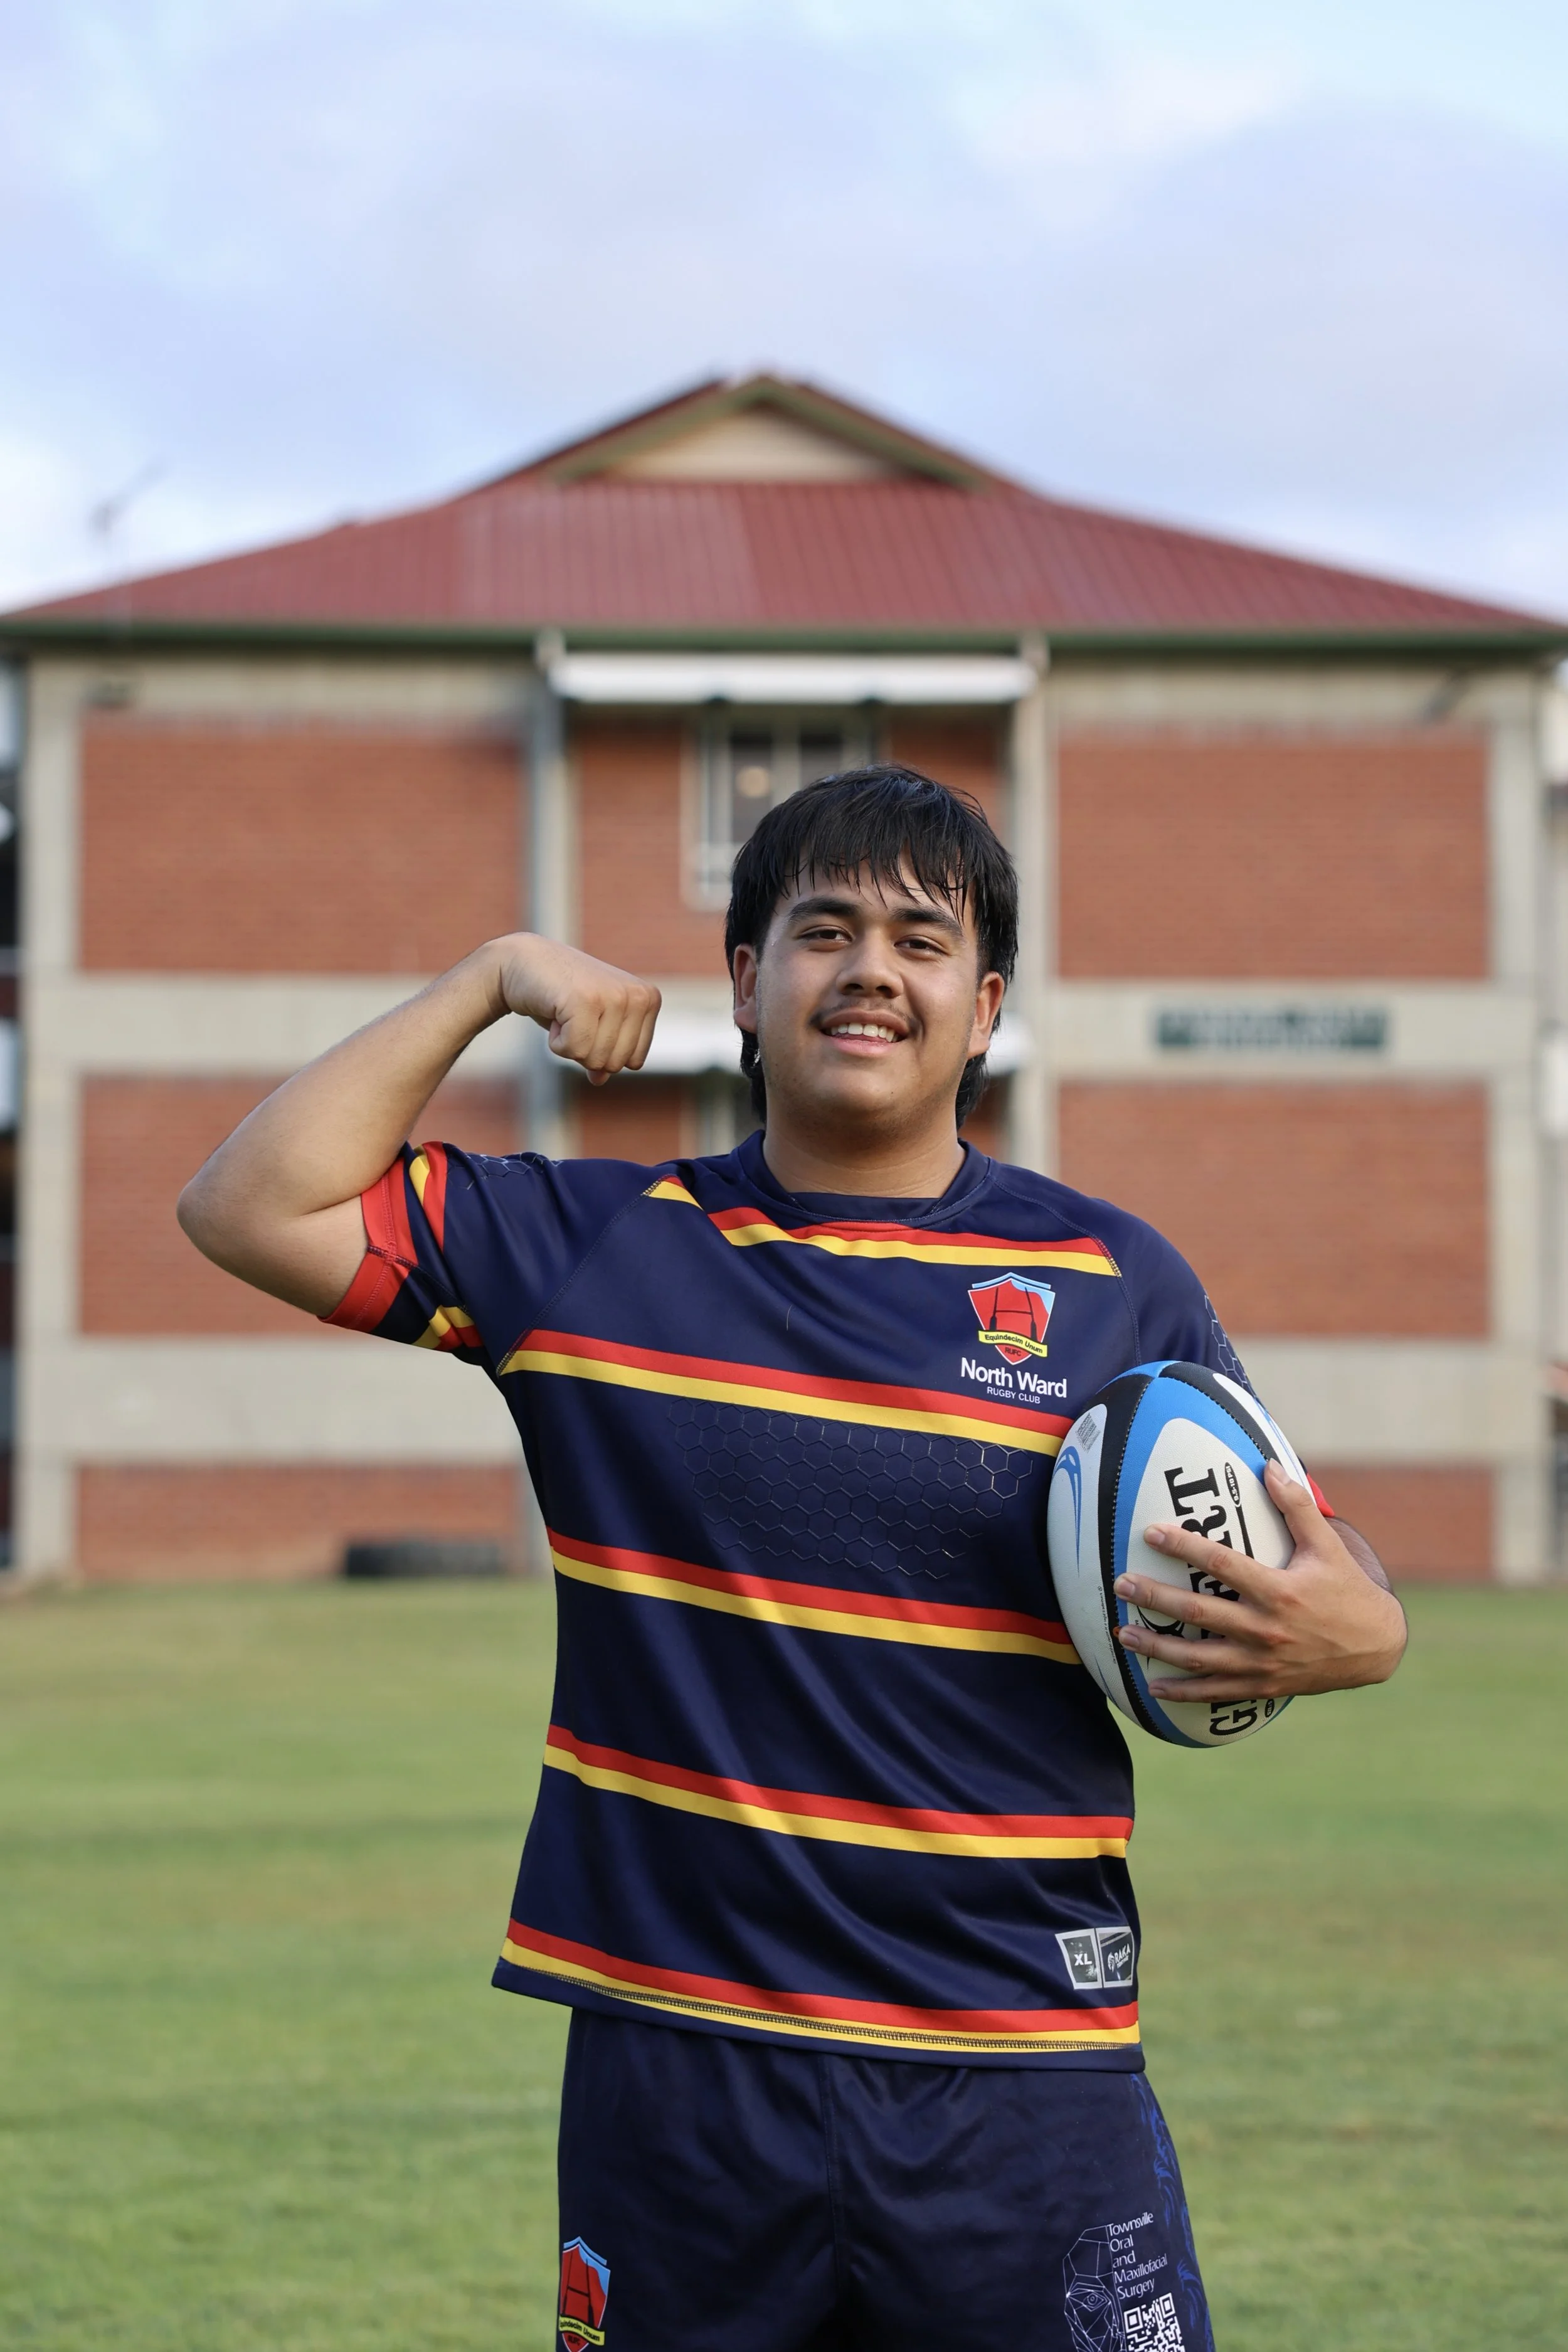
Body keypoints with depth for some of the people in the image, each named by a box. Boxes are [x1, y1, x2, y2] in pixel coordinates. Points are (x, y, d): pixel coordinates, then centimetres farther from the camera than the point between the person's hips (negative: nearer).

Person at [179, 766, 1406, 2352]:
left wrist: (1356, 1631, -13)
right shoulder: (591, 1247, 7)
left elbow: (1281, 1590, 11)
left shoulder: (1116, 1282, 6)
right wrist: (489, 981, 1)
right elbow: (251, 1208, 4)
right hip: (675, 2069, 0)